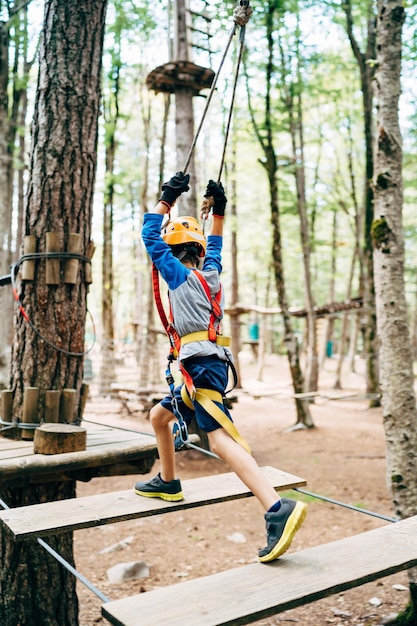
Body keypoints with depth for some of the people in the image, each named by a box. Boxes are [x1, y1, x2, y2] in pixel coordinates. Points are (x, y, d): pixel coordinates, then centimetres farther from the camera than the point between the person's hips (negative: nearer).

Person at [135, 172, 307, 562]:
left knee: (219, 440, -22)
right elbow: (214, 245, 36)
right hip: (208, 365, 9)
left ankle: (278, 508, -35)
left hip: (202, 364, -9)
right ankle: (167, 483, 36)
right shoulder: (211, 273, 17)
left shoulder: (180, 275, -2)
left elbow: (150, 237, -1)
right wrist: (218, 210, 34)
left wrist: (167, 199, 6)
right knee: (158, 416, 25)